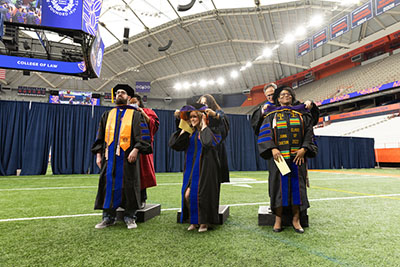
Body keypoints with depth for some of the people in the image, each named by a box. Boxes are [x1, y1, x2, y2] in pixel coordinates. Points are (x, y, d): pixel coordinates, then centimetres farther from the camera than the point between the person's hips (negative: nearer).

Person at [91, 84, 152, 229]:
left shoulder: (135, 114, 7)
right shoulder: (107, 115, 19)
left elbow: (142, 134, -4)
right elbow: (100, 136, 18)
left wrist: (135, 150, -17)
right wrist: (98, 154, 9)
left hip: (128, 156, -3)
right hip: (109, 156, 4)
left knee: (127, 185, 0)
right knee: (109, 185, 5)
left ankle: (130, 217, 12)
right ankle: (108, 217, 16)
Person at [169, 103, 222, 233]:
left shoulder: (209, 130, -3)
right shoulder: (190, 132, 12)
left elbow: (208, 142, -27)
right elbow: (175, 144, 2)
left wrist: (204, 125, -14)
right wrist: (184, 128, 1)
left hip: (204, 168, -5)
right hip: (191, 168, 5)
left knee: (202, 195, -4)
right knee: (187, 195, -3)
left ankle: (204, 222, 17)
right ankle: (194, 221, 17)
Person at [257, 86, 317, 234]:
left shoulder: (301, 114, 14)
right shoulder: (272, 115, 10)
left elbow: (309, 133, 7)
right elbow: (265, 133, 0)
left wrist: (304, 149, -9)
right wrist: (272, 149, -15)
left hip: (297, 156, 2)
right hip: (278, 156, -1)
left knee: (296, 186, 1)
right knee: (279, 185, -1)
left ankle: (296, 219, 11)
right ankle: (278, 219, 9)